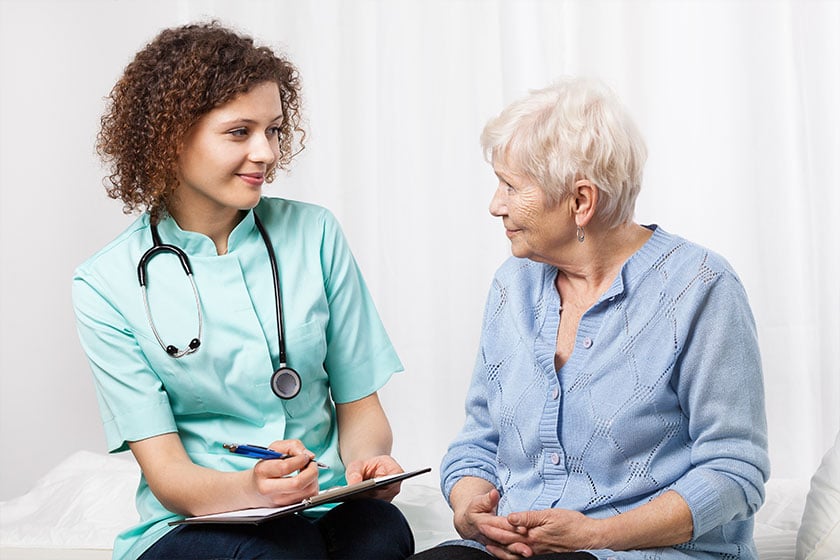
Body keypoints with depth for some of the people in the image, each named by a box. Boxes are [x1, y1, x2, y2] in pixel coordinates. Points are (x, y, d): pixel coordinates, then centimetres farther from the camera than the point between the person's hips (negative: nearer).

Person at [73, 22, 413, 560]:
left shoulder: (315, 234, 4)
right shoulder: (108, 286, -3)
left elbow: (359, 404, 8)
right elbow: (165, 472, -6)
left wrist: (365, 460, -16)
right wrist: (249, 489, -28)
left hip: (327, 508, 3)